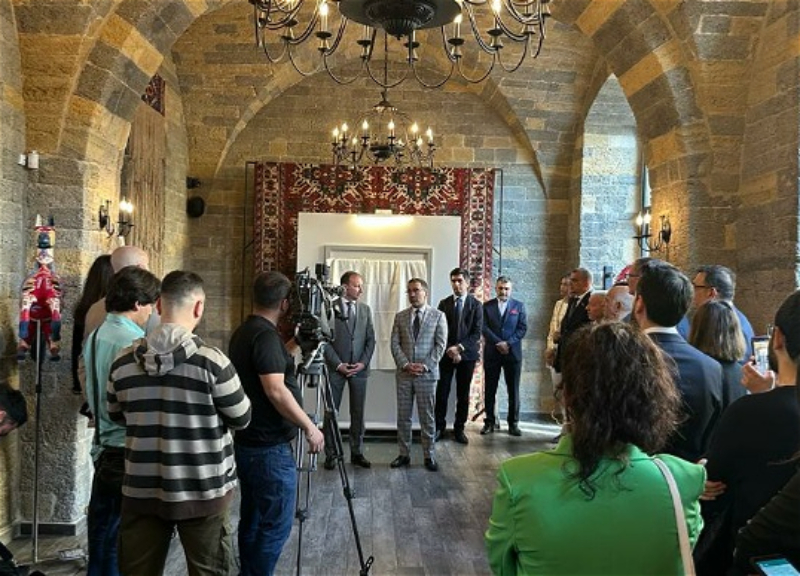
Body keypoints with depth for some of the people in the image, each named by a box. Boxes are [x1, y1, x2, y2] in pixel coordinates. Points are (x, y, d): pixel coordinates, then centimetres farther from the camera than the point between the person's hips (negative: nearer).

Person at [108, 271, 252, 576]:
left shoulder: (123, 362, -4)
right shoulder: (211, 361, -16)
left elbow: (116, 416, 12)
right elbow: (241, 419, -5)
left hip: (142, 491, 4)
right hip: (203, 493, -3)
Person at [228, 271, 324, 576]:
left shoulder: (244, 332, 11)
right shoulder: (266, 335, -19)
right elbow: (276, 391, -25)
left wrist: (292, 345, 22)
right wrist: (309, 427, -18)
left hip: (246, 442, 10)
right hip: (269, 448, -10)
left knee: (252, 519, 17)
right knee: (276, 524, -1)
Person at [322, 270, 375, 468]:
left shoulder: (365, 309, 10)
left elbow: (371, 339, 9)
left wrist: (363, 363, -4)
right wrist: (338, 364, -11)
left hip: (359, 368, 3)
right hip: (336, 368, -3)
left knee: (358, 413, 7)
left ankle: (357, 452, 17)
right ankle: (330, 454, 14)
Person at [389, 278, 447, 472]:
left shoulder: (438, 316, 2)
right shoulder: (400, 316, 9)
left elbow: (440, 345, -3)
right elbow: (395, 344, 4)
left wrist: (425, 365, -13)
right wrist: (405, 364, -10)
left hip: (427, 374, -2)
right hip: (404, 374, 3)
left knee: (428, 417, 4)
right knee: (403, 416, 7)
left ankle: (429, 456, 13)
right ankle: (404, 454, 16)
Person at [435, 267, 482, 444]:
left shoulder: (476, 305, 1)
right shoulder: (444, 304, 6)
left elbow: (476, 332, -5)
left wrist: (460, 347, -16)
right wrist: (450, 350, -12)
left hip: (467, 354, -1)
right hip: (446, 354, 1)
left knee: (463, 394, 5)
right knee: (441, 392, 0)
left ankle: (459, 429, 15)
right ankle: (439, 427, 12)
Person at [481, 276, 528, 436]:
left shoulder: (519, 306, 7)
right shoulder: (487, 306, 6)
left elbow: (522, 328, 0)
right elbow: (484, 328, -3)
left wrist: (508, 343, -12)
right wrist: (498, 343, -14)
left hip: (513, 352, 0)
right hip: (491, 353, 0)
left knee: (513, 390, 3)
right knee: (490, 389, 4)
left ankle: (513, 423, 11)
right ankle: (489, 422, 12)